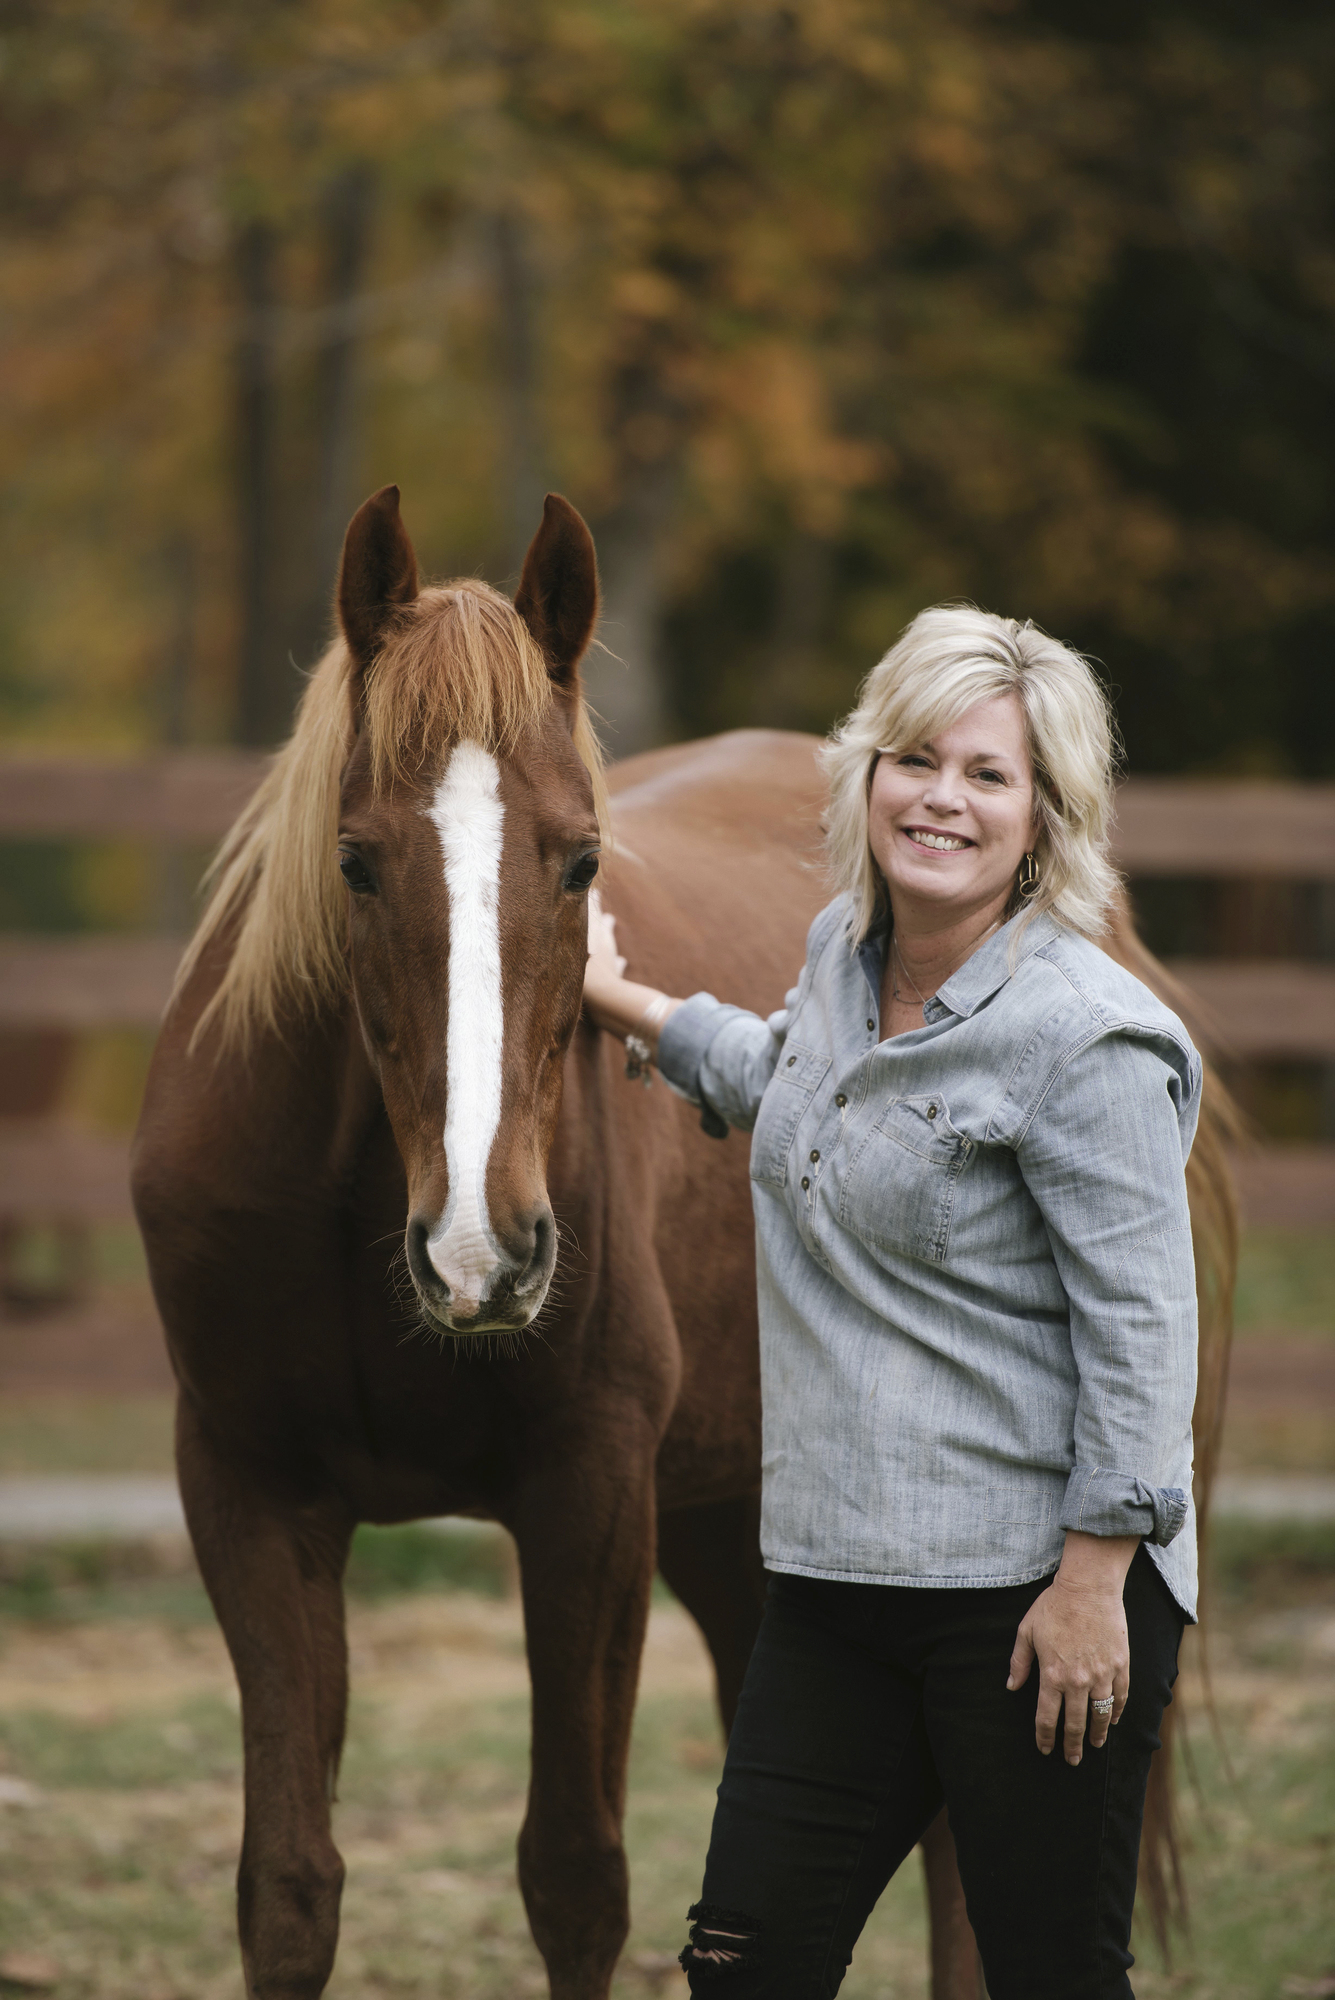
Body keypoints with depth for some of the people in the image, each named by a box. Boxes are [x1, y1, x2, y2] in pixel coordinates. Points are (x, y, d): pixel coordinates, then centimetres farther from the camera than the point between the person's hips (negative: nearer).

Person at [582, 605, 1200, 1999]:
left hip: (1030, 1595, -8)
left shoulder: (1083, 1036, -16)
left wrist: (1094, 1584, -19)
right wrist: (624, 1003, 40)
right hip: (838, 1574, 8)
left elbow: (1140, 1326, -16)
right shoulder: (842, 953, 9)